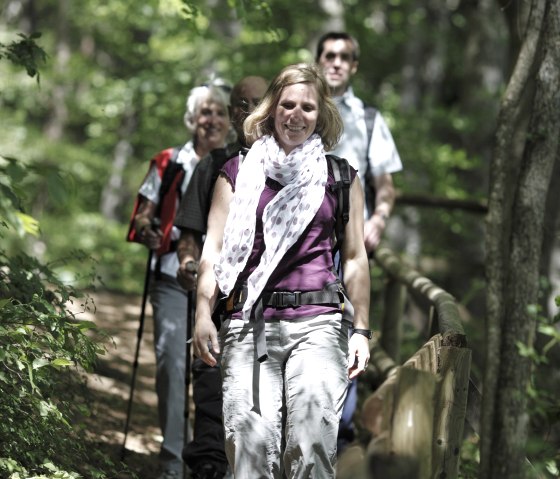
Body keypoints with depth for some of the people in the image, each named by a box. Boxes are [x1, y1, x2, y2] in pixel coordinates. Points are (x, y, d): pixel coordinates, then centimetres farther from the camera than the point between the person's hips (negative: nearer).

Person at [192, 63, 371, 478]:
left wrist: (361, 331, 9)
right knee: (251, 445, -11)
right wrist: (203, 314, -2)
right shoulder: (238, 173, 15)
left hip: (318, 323, 0)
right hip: (249, 323, 0)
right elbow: (213, 250, 11)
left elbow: (355, 258, 15)